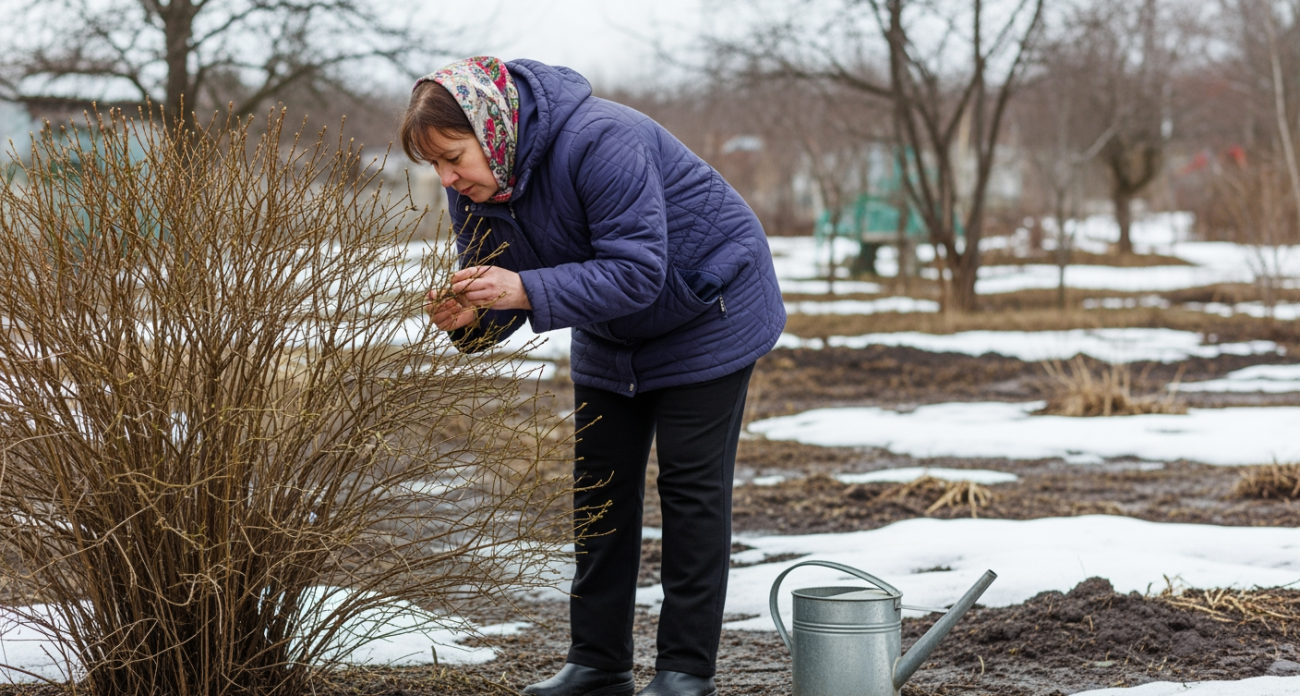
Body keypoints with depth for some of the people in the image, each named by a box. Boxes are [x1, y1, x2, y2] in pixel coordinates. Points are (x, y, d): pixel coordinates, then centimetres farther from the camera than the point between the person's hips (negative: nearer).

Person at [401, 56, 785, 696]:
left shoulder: (601, 143, -36)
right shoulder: (474, 186, -12)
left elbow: (638, 272, -39)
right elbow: (505, 295, -7)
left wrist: (526, 291, -46)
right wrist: (469, 318, -31)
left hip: (705, 315, -7)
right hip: (609, 340, 7)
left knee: (691, 487, -6)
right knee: (599, 487, 6)